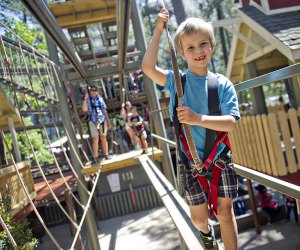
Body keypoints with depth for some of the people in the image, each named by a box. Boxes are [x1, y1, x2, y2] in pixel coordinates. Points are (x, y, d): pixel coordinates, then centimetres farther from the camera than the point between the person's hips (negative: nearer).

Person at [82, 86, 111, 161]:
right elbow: (84, 109, -17)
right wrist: (85, 98, -18)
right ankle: (95, 157, -3)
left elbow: (105, 111, 10)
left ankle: (106, 154, 14)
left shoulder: (100, 99, 8)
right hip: (93, 122, -2)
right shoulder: (87, 100, 1)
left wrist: (108, 121, 8)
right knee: (95, 139, -6)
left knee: (103, 138, 6)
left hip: (102, 121, 2)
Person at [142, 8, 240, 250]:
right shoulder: (177, 80, -5)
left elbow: (231, 123, -14)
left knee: (225, 212, 10)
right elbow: (148, 68, -22)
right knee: (199, 216, 12)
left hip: (221, 158, 0)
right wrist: (158, 31, -21)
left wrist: (198, 119, -28)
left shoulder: (223, 84, -4)